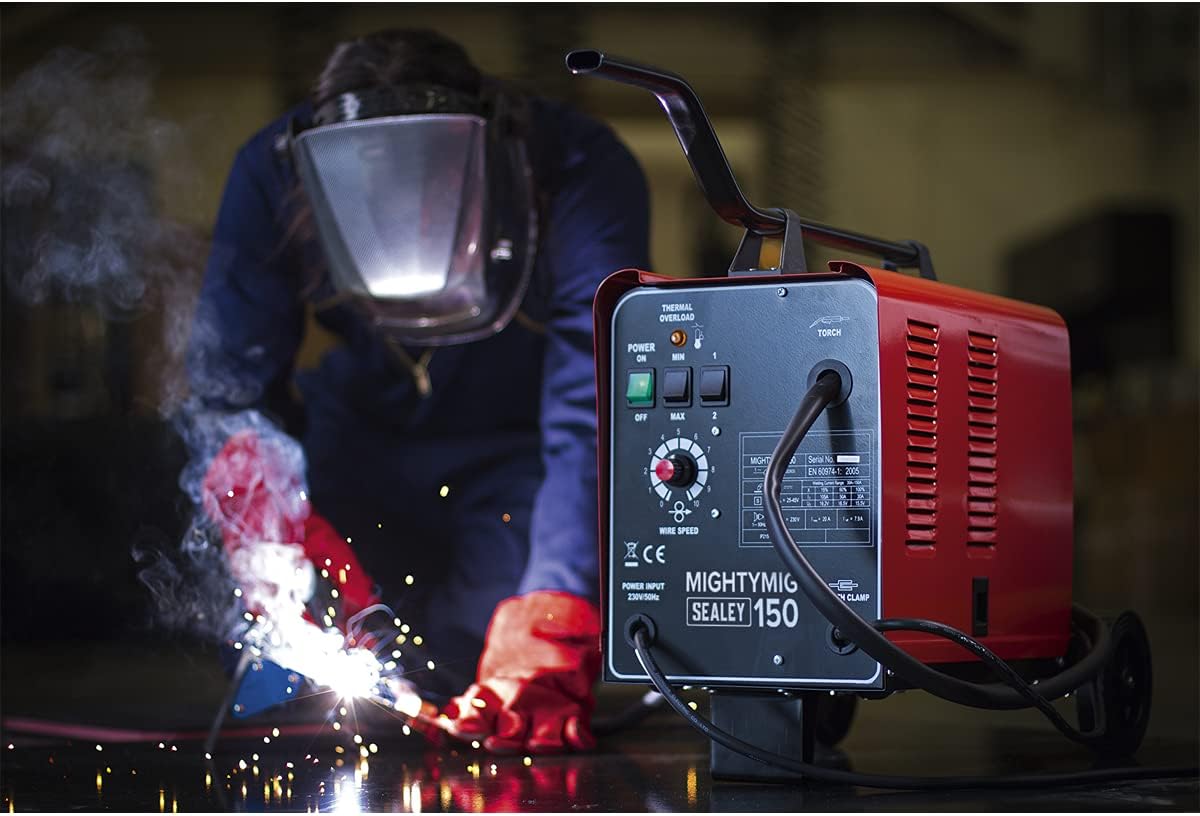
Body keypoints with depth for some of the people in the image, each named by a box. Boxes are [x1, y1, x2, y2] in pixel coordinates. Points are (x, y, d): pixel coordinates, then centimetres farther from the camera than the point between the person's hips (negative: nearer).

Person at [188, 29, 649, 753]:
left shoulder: (584, 177, -34)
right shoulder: (275, 174, -25)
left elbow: (593, 420, -38)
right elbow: (233, 385, -18)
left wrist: (547, 638, -47)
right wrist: (279, 532, -37)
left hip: (520, 442, -2)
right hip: (366, 428, 2)